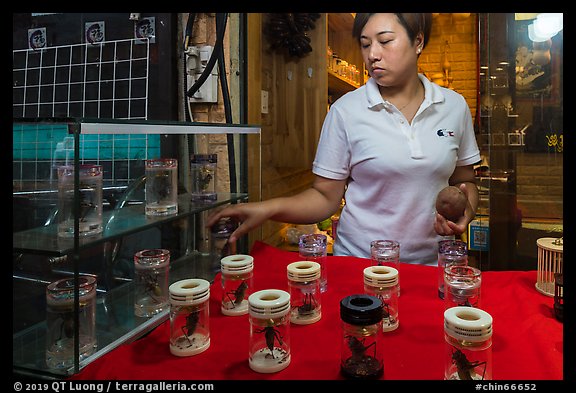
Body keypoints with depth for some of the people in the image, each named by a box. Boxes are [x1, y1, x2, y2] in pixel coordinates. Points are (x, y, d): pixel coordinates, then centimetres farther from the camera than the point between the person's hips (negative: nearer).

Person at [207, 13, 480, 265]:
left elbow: (464, 182, 14)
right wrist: (269, 208, -20)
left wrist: (465, 210, -7)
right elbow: (325, 197, -4)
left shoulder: (455, 106, 3)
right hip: (359, 263, -2)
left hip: (433, 262, 3)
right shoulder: (345, 110, -6)